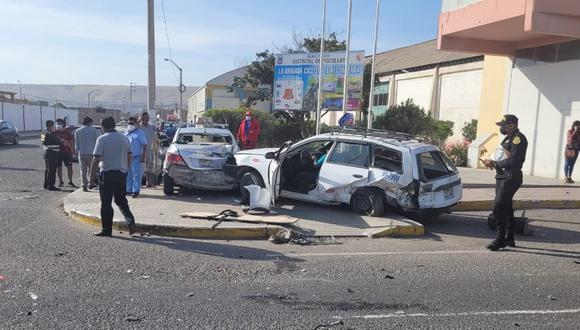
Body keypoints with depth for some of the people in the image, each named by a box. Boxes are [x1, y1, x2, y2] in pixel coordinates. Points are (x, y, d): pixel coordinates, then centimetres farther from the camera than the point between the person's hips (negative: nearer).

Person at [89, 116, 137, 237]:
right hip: (122, 173, 5)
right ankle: (130, 220, -1)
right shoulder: (124, 138, 9)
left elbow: (96, 160, -12)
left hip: (107, 173, -5)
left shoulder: (102, 139, -9)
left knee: (106, 202, 4)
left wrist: (91, 177, -7)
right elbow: (129, 157, 12)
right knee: (121, 200, 17)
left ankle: (107, 230, 9)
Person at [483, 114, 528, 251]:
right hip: (502, 177, 10)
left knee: (498, 207, -13)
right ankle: (509, 239, 23)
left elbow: (512, 161, -22)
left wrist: (494, 163, -14)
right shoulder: (509, 138, 16)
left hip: (511, 178, -10)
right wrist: (493, 162, 2)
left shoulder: (518, 138, -14)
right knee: (506, 208, 14)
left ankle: (500, 238, -5)